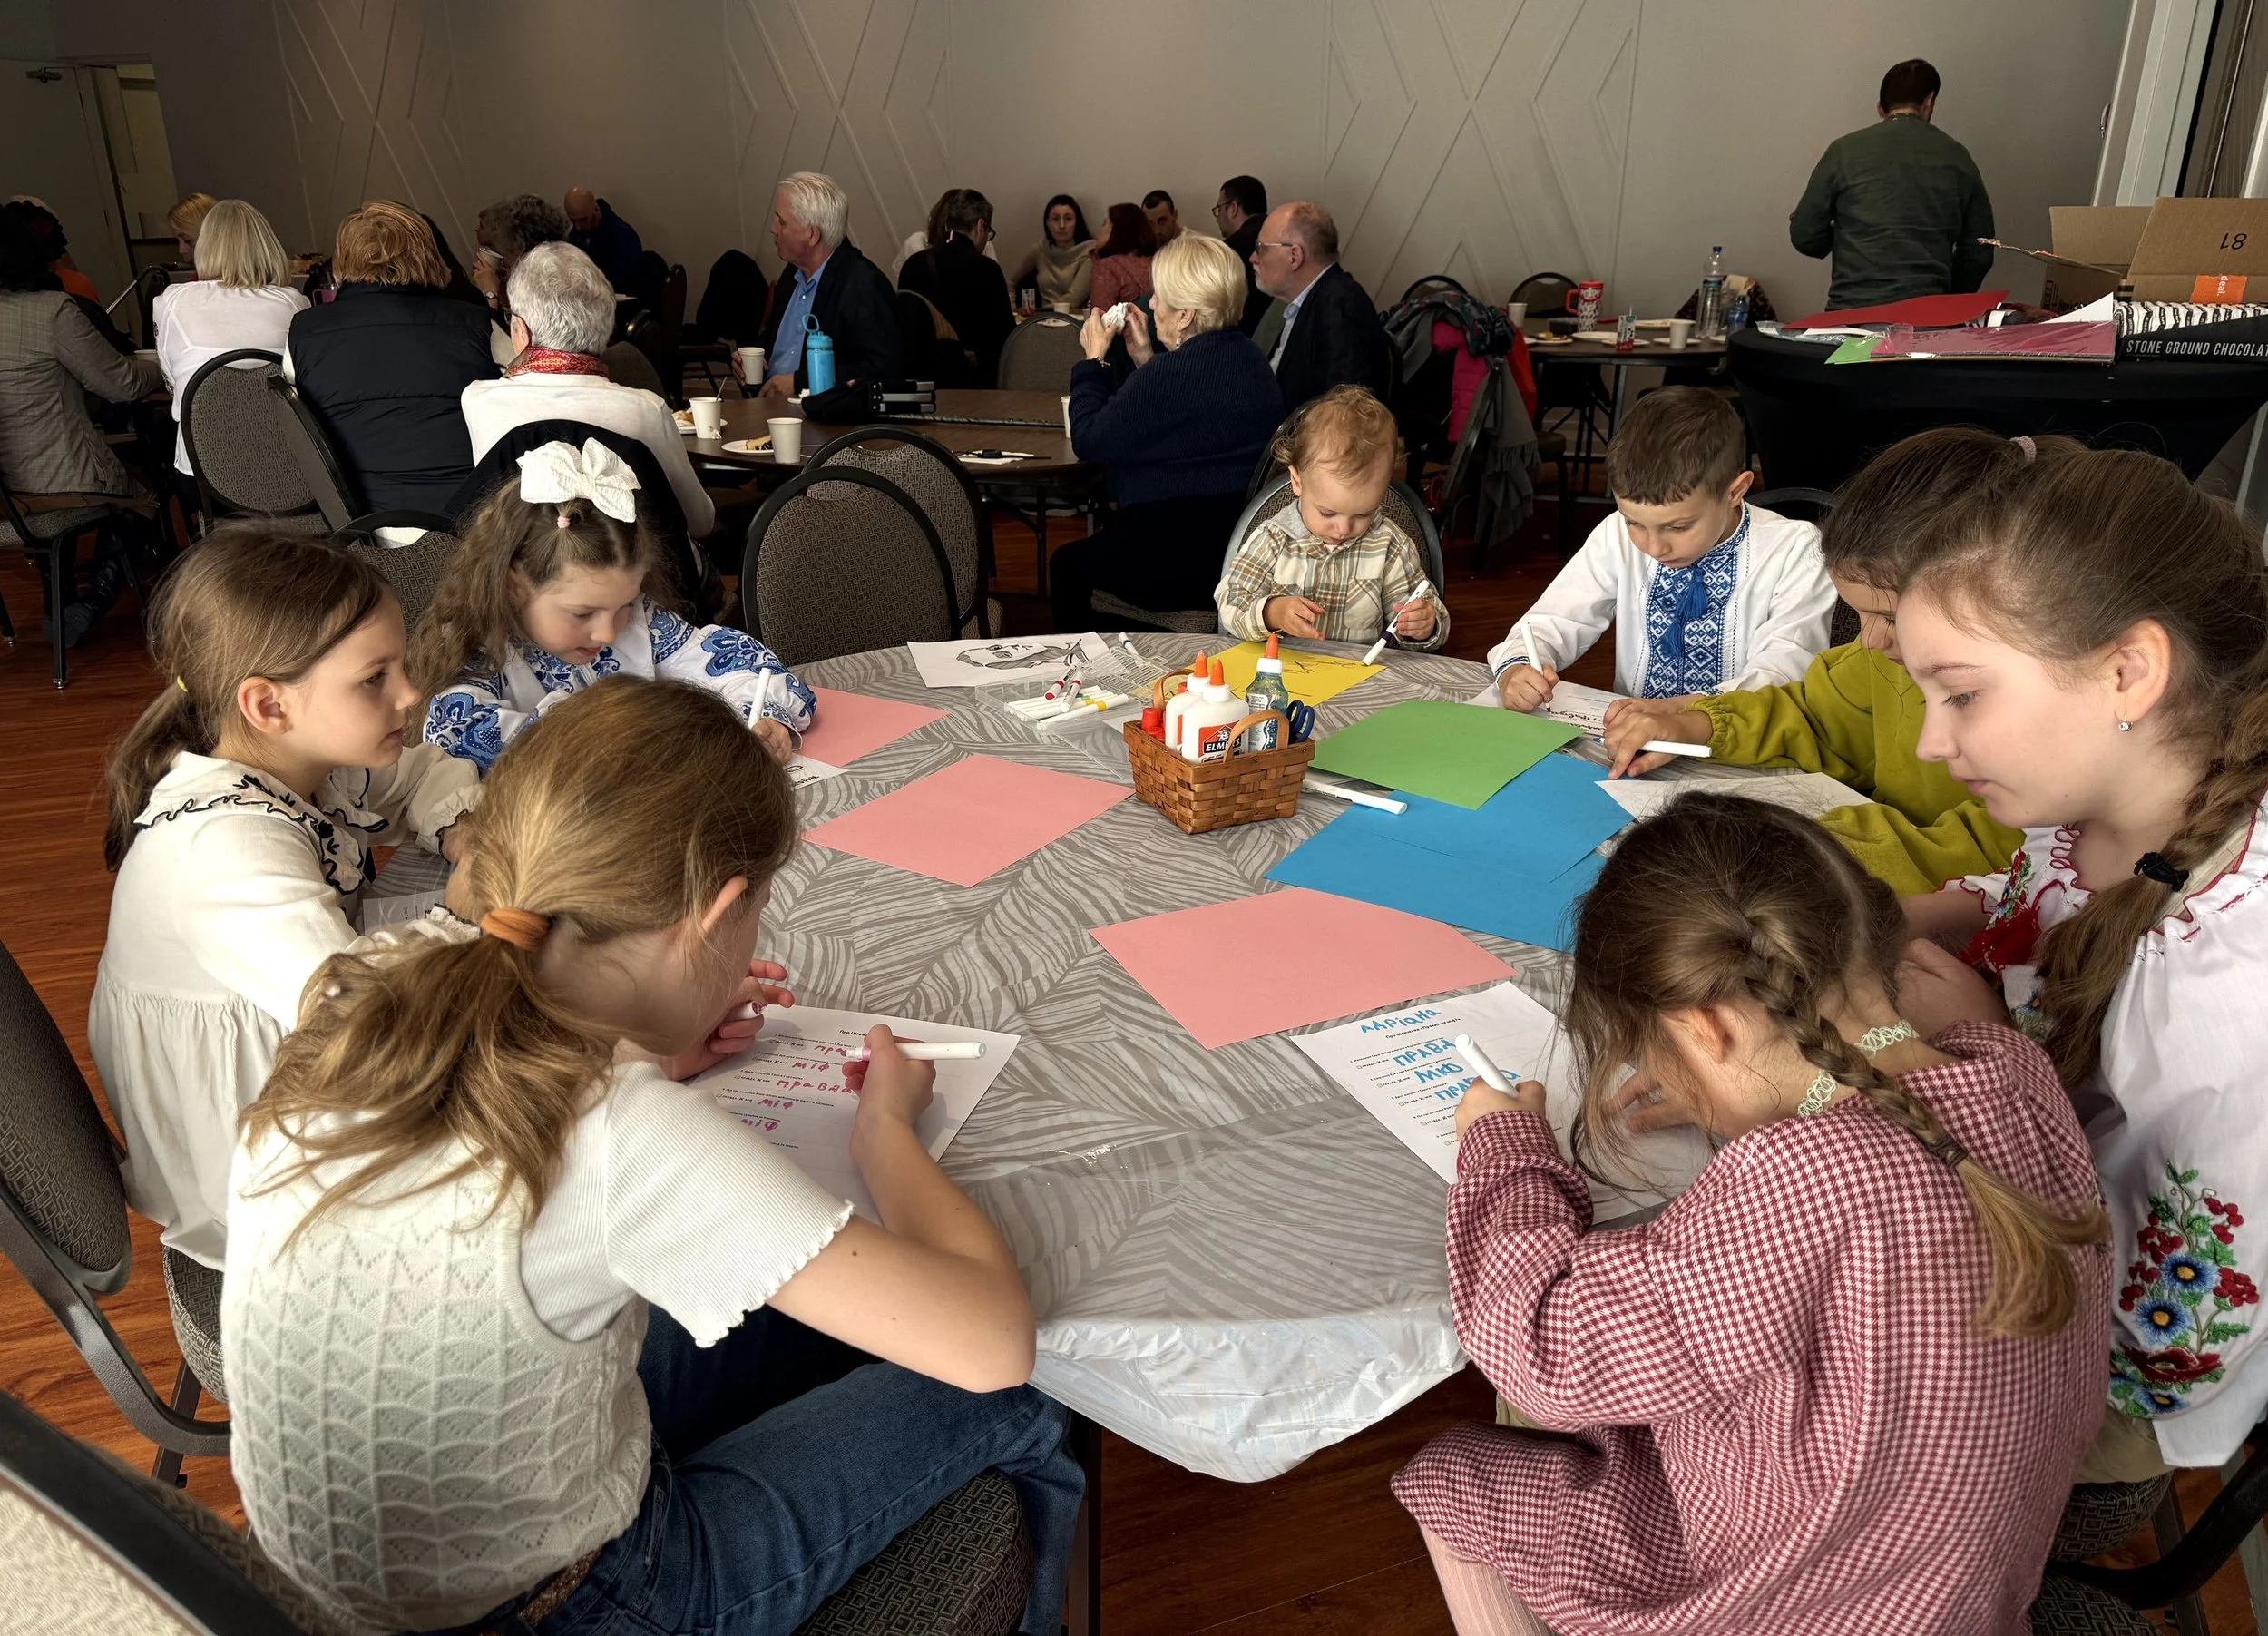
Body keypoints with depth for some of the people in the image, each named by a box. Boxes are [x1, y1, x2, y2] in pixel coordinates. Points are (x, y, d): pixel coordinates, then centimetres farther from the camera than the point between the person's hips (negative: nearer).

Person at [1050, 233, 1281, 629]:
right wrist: (1146, 358, 14)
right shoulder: (1248, 356, 6)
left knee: (1067, 563, 19)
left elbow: (1088, 442, -10)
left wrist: (1093, 360, 1)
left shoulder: (1168, 375, -22)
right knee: (1097, 548, 32)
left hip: (1183, 561, -9)